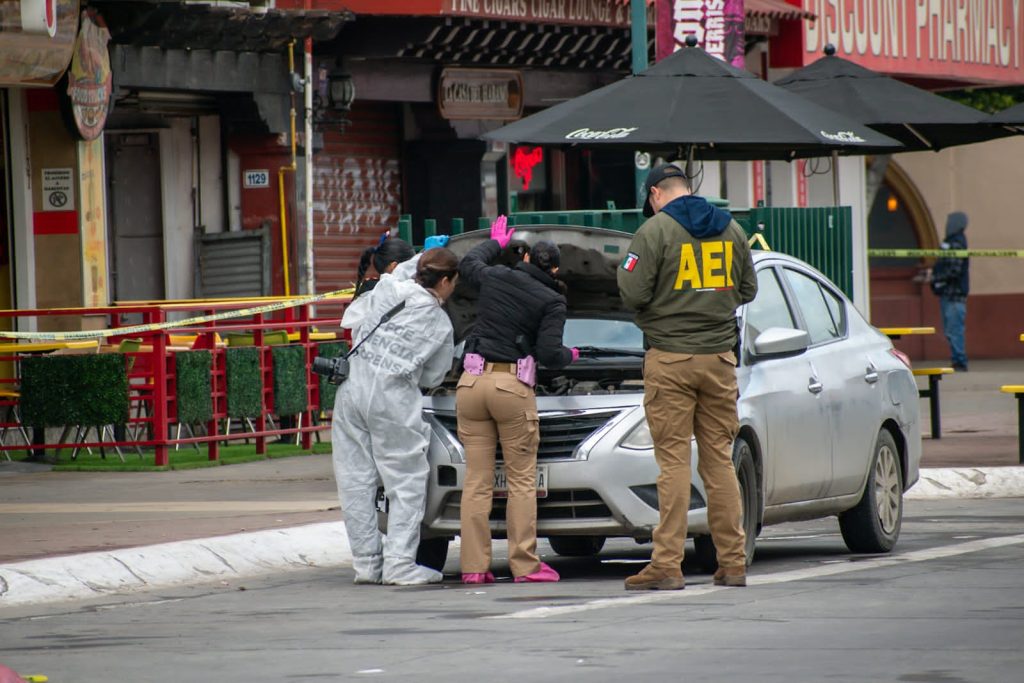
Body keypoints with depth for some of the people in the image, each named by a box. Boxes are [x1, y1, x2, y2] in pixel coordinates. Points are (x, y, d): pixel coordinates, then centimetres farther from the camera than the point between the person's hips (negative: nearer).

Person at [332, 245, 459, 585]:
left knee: (355, 480, 8)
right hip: (391, 395, -4)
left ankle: (367, 563, 12)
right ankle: (400, 564, -1)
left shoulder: (388, 287, 4)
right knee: (407, 483, 4)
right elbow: (432, 377, 8)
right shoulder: (440, 324, 1)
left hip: (352, 387, 4)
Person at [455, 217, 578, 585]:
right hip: (512, 386, -4)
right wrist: (570, 356, 17)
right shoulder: (552, 301, 2)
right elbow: (548, 353, -6)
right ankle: (525, 565, -1)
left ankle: (474, 566, 1)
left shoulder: (495, 277, 12)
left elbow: (468, 264, 34)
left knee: (476, 481, 4)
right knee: (522, 480, 3)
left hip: (471, 384, 4)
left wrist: (495, 242, 52)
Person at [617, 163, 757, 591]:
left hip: (670, 358, -4)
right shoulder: (731, 230, 9)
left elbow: (633, 295, -11)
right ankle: (732, 563, 9)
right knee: (719, 459, 9)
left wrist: (623, 271, 10)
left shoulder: (655, 231, -8)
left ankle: (667, 565, -8)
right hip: (719, 356, 4)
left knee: (673, 461, -5)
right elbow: (747, 290, 18)